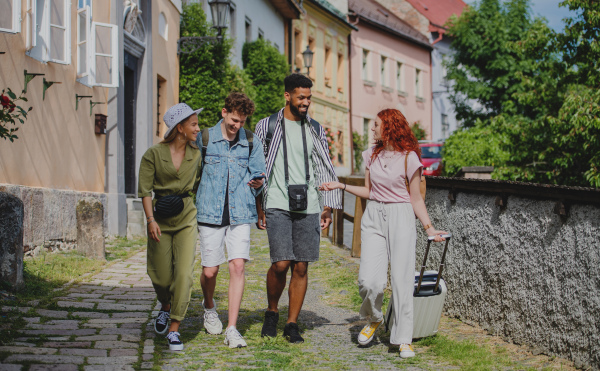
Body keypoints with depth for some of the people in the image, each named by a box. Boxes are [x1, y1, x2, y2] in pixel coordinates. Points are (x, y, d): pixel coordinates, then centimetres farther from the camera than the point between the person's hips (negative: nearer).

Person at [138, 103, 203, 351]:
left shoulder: (196, 154, 3)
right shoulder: (154, 154, -6)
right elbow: (145, 190, -5)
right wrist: (150, 220, -15)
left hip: (186, 217, 1)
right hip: (160, 217, -1)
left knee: (184, 273, -13)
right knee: (161, 275, 4)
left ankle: (174, 330, -6)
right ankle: (166, 307, 39)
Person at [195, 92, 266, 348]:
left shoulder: (250, 141, 8)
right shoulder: (205, 139, 3)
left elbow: (258, 174, 13)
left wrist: (257, 182, -11)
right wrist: (192, 210, 9)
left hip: (240, 214, 1)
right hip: (210, 213, -1)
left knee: (237, 266, -10)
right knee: (210, 270, 2)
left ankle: (232, 329, -6)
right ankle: (209, 307, 36)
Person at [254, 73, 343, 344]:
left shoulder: (315, 130, 12)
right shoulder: (267, 127, 5)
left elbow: (325, 169, 15)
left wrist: (328, 206, 7)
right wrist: (258, 206, 3)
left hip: (308, 207, 3)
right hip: (277, 206, -3)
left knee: (301, 267, 1)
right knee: (281, 264, -12)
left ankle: (292, 324, 12)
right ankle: (272, 312, 14)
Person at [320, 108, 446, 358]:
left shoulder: (409, 158, -5)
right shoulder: (372, 155, 10)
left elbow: (416, 199, -1)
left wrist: (428, 227, -9)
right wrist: (341, 186, 14)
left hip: (401, 218, -4)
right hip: (374, 218, 4)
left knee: (401, 280, -4)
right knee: (369, 280, -10)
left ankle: (404, 340, 7)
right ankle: (373, 319, 20)